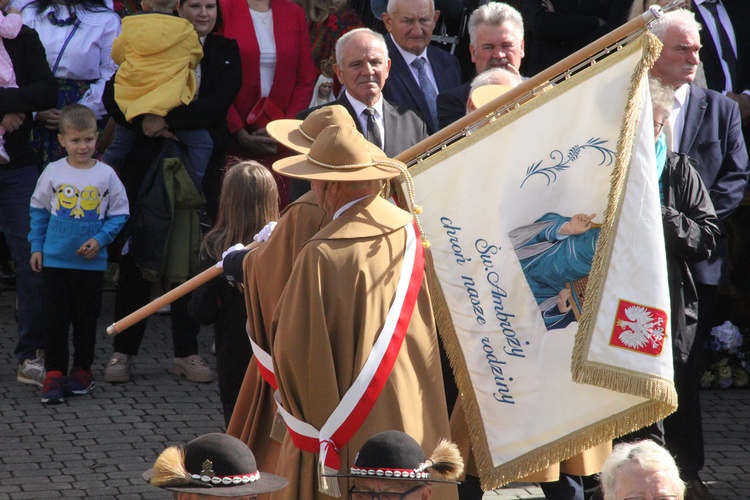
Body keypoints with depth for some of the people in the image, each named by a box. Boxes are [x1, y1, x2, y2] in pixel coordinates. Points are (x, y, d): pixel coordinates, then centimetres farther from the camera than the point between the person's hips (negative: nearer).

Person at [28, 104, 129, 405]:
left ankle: (83, 370, 24)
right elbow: (38, 210, 8)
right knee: (55, 320, -1)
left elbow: (119, 213, 3)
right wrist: (36, 247, 5)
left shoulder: (106, 175, -4)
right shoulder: (53, 172, -2)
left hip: (92, 264, 0)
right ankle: (54, 374, 2)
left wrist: (100, 240, -10)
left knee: (86, 320, 10)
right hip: (55, 261, 0)